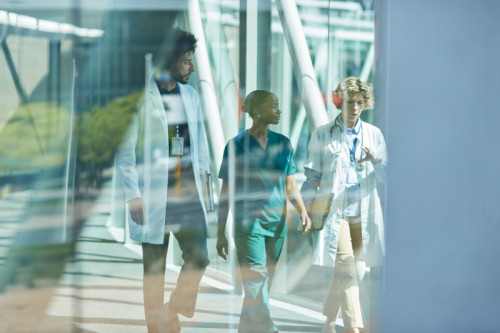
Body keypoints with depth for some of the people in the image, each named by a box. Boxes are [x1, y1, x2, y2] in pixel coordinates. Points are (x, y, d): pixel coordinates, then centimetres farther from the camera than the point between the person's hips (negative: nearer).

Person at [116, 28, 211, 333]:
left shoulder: (190, 95, 9)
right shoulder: (140, 97, -9)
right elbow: (125, 150, -9)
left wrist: (202, 175, 9)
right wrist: (133, 195, -13)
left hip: (189, 193, 5)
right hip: (154, 195, -5)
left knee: (199, 258, 0)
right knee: (154, 270, 4)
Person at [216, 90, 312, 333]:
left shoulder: (283, 144, 10)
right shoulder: (236, 146, -2)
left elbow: (290, 185, 14)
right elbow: (226, 192, 2)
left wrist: (302, 211, -5)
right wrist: (220, 233, 2)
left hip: (277, 222, 5)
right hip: (248, 222, -5)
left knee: (264, 284, 8)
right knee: (256, 281, -13)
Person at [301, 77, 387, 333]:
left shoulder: (373, 134, 11)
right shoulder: (321, 135, 5)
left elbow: (385, 174, 9)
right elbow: (312, 175, 7)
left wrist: (375, 160, -12)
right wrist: (308, 208, 0)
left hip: (363, 211, 3)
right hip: (334, 209, -3)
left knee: (343, 272, 9)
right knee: (345, 267, -16)